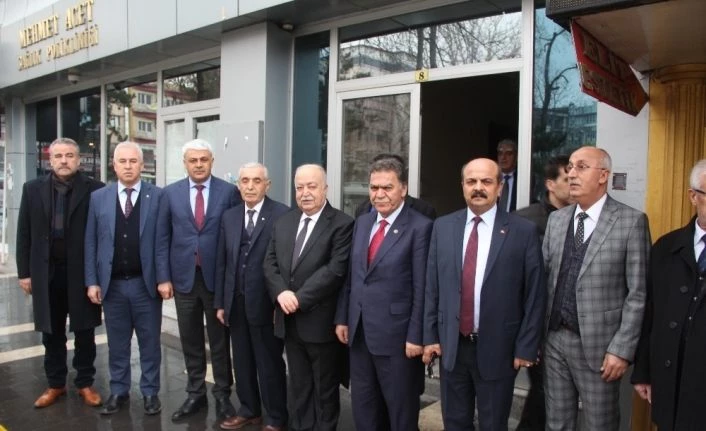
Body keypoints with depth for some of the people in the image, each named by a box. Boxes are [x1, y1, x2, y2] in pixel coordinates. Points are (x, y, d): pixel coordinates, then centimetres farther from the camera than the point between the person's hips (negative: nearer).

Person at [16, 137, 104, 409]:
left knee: (84, 331, 9)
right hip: (46, 273, 3)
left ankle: (85, 383, 25)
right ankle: (55, 384, 29)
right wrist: (24, 272, 3)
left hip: (83, 272, -2)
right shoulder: (33, 189, 5)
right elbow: (24, 234, 6)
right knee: (52, 333, 13)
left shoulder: (95, 190, -5)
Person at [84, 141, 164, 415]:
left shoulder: (158, 196, -4)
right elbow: (91, 243, 4)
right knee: (117, 343, 15)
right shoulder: (98, 198, 4)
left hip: (146, 283, -2)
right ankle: (118, 391, 31)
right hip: (112, 284, 2)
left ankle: (150, 392, 25)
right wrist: (92, 281, -1)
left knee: (149, 342, 10)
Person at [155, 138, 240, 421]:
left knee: (220, 341, 10)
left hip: (217, 278, -2)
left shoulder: (229, 192, -3)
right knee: (191, 342, 13)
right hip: (184, 277, 2)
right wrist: (163, 277, -1)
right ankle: (195, 394, 28)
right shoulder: (171, 193, 4)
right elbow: (162, 239, 5)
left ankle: (222, 394, 24)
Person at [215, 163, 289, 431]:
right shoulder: (229, 216, 8)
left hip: (266, 303, -5)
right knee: (242, 361, 17)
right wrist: (220, 302, 8)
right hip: (236, 302, 6)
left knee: (270, 364, 7)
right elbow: (222, 262, 9)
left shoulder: (282, 215, -10)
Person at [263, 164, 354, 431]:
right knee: (298, 386, 19)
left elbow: (335, 270, -19)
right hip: (289, 320, 6)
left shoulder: (341, 224, -10)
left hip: (320, 321, -5)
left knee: (325, 388, 12)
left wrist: (300, 298, -18)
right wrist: (281, 293, -12)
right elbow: (270, 263, 7)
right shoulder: (283, 222, 10)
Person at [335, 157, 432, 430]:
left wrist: (416, 336, -14)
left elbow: (421, 288, -14)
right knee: (363, 407, 20)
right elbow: (351, 276, 11)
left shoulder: (420, 227, -13)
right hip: (359, 331, 6)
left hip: (396, 334, -6)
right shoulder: (362, 223, 8)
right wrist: (342, 318, 10)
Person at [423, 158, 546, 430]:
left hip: (497, 348, -2)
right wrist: (430, 335, 2)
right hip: (451, 345, 3)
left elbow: (535, 295, -6)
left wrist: (526, 347, -6)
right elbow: (432, 286, 3)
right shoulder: (443, 227, 1)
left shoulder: (523, 231, -8)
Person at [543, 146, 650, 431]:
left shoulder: (631, 221, -8)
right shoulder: (556, 219, 7)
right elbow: (543, 276, 8)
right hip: (554, 339, 4)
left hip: (598, 344, -4)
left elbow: (638, 293, -9)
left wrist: (621, 349, -12)